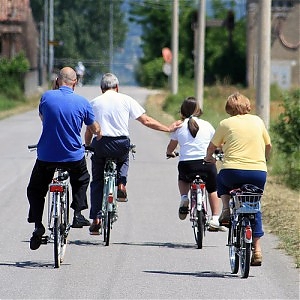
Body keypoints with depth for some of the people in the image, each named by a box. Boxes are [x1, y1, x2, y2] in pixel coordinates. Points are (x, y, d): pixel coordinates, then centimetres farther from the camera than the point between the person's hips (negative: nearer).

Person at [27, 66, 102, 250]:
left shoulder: (47, 97, -5)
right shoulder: (82, 102, -7)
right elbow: (95, 129, 7)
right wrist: (99, 135, 32)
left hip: (46, 156, 0)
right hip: (74, 156, 0)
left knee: (35, 189, 19)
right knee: (81, 180, 31)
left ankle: (37, 224, 3)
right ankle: (78, 214, 18)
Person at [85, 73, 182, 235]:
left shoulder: (94, 103, 8)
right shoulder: (126, 100, 6)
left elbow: (88, 131, 8)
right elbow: (146, 121, 4)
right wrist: (168, 128, 13)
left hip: (100, 144, 0)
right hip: (121, 144, 0)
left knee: (97, 182, 13)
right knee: (123, 159, 36)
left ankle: (96, 219, 6)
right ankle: (121, 184, 11)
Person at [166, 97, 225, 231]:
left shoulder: (179, 127, 4)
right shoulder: (207, 125, 5)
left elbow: (170, 148, 14)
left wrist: (170, 153, 38)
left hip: (186, 164, 0)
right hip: (206, 163, 0)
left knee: (183, 179, 35)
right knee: (213, 190, 22)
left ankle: (184, 197, 10)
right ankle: (215, 219, 12)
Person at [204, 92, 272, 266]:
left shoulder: (226, 124, 5)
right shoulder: (257, 121, 12)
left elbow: (212, 146, 16)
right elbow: (268, 146, 23)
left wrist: (209, 157, 38)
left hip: (234, 171, -2)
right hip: (259, 173, 2)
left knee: (221, 180, 34)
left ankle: (226, 210, 12)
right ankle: (257, 250, 12)